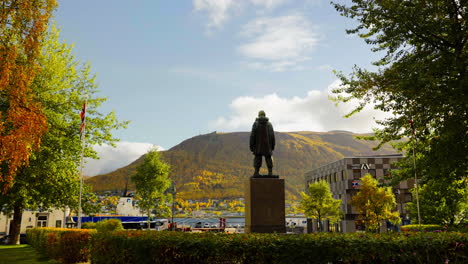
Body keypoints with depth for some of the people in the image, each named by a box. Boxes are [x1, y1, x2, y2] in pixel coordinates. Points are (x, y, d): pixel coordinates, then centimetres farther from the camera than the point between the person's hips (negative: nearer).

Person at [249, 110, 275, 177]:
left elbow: (252, 136, -8)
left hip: (258, 147, -2)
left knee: (257, 159, 3)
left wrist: (251, 147, -2)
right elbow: (273, 137, 3)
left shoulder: (255, 124, -5)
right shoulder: (269, 124, 3)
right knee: (268, 159, 7)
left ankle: (256, 173, -4)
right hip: (268, 147, 2)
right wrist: (272, 147, 11)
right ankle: (270, 173, 3)